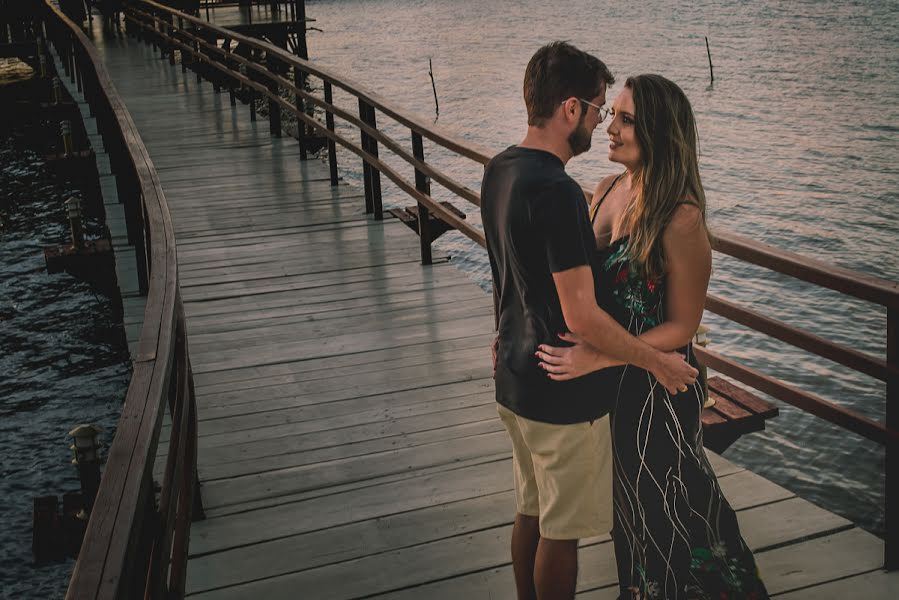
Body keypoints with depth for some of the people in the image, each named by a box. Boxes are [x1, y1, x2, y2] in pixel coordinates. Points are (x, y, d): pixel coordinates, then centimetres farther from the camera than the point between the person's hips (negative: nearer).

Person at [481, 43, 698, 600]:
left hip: (514, 380, 9)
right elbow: (583, 317, -27)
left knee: (531, 511, 23)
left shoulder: (500, 170, 2)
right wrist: (658, 360, -15)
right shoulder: (557, 192, -27)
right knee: (561, 530, 8)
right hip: (563, 394, -9)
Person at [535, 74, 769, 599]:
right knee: (630, 495, 25)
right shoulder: (608, 191, -1)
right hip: (610, 382, 7)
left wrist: (597, 358, -27)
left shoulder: (681, 220, -24)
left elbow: (682, 326, -19)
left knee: (662, 501, 12)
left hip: (657, 385, -7)